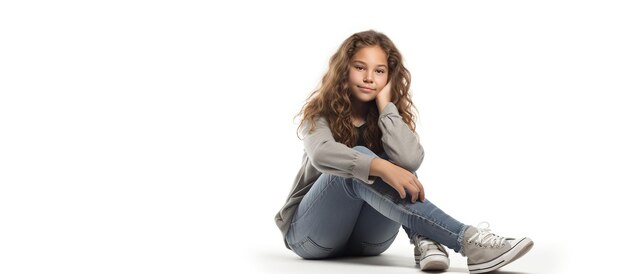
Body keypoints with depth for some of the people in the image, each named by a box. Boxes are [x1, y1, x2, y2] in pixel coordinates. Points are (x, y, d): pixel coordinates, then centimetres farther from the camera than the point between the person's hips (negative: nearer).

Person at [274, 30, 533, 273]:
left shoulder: (391, 116, 0)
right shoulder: (320, 111, -7)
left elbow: (410, 160, -25)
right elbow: (321, 154, -33)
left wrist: (385, 104, -17)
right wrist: (381, 167, -47)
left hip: (366, 239, 3)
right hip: (310, 232, -3)